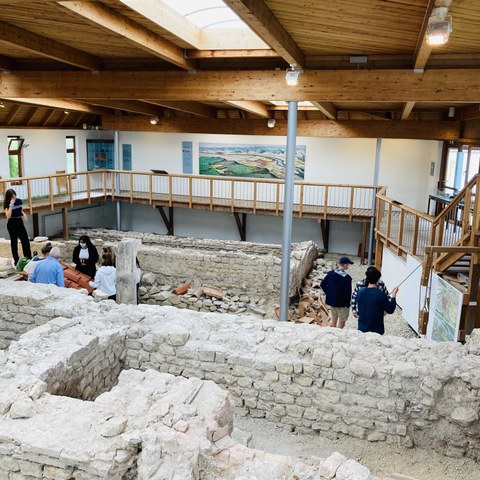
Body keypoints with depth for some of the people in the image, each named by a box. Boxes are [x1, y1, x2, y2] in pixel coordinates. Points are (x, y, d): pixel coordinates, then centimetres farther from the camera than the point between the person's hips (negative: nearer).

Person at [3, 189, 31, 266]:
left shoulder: (19, 201, 1)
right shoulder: (7, 204, -11)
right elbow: (8, 215, -24)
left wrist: (23, 214, -4)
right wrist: (11, 205, -28)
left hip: (19, 222, 4)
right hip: (12, 223, -4)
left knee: (25, 240, 3)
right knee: (14, 241, 4)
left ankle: (28, 258, 12)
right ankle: (16, 260, 12)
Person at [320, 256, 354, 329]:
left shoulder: (331, 273, -4)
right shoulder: (347, 277, -21)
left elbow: (322, 284, 2)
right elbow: (348, 292, -19)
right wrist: (347, 304, -7)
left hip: (331, 301, 6)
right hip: (342, 303, -6)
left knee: (333, 320, 22)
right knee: (341, 323, 10)